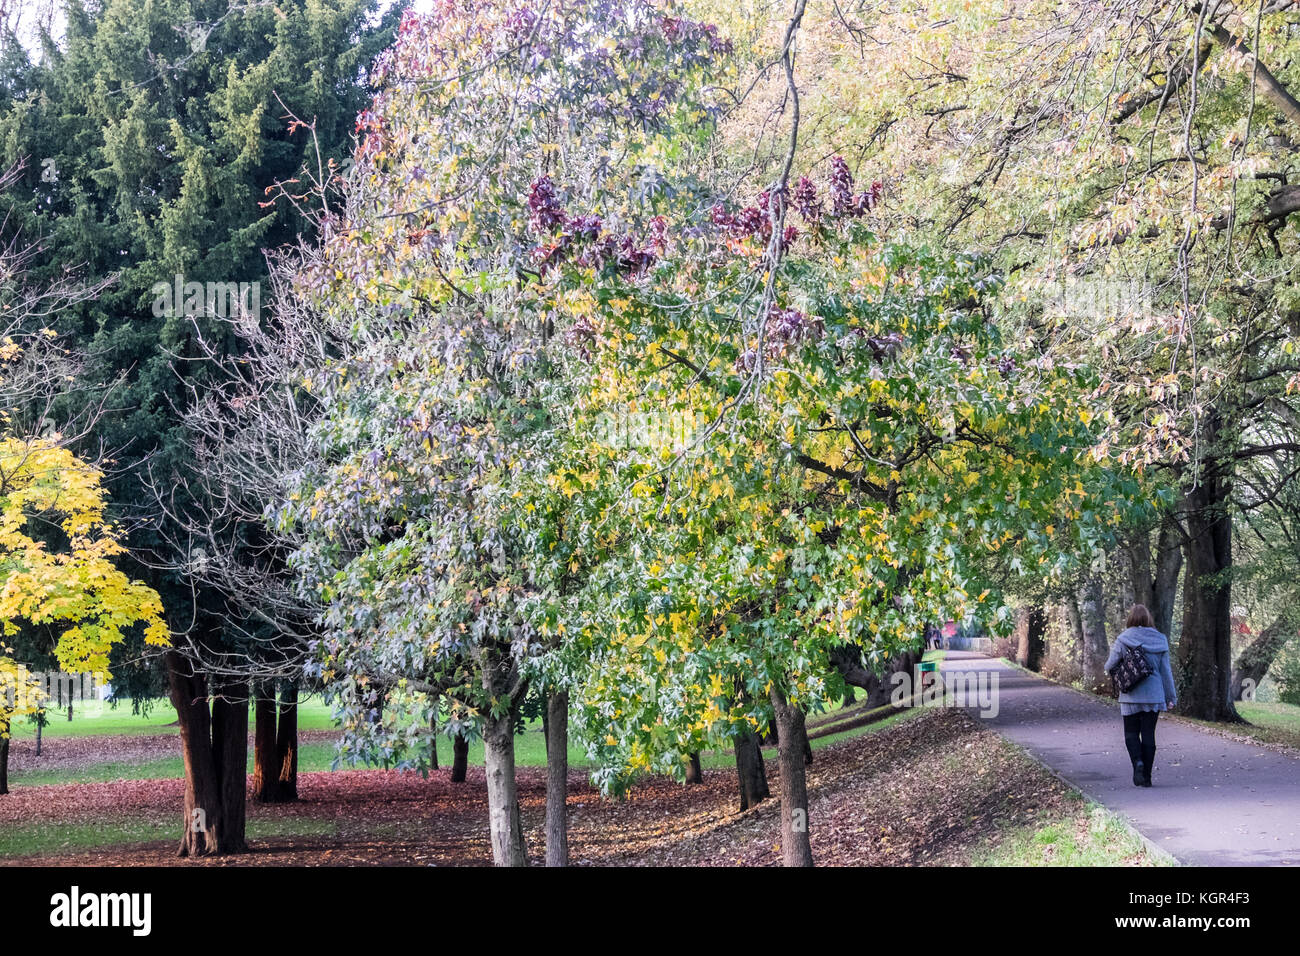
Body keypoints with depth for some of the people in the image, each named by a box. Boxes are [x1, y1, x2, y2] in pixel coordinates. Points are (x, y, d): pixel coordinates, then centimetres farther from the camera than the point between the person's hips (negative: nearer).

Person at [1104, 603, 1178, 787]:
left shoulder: (1123, 640, -8)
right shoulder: (1160, 640, 0)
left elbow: (1110, 666, -4)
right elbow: (1166, 671, 4)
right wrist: (1171, 696, 11)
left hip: (1130, 696, -2)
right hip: (1154, 696, 2)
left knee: (1131, 732, 11)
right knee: (1148, 734, 8)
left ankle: (1138, 762, -15)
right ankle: (1146, 776, 8)